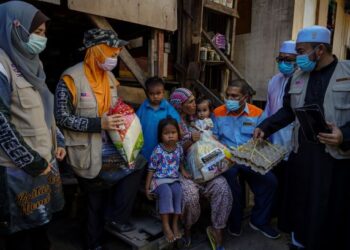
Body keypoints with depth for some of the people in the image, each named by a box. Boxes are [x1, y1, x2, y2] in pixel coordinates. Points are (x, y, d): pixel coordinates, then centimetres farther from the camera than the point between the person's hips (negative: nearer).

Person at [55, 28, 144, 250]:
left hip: (109, 145, 7)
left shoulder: (109, 78, 8)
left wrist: (122, 120, -2)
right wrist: (99, 123, -24)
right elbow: (62, 118, -15)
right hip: (87, 150, -6)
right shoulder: (72, 79, -14)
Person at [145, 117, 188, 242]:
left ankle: (175, 223, -15)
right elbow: (151, 170, -5)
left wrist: (183, 170, 2)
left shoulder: (179, 148, 4)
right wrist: (147, 187, -6)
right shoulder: (158, 151, -10)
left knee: (178, 191, -28)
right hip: (159, 180, -4)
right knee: (166, 192, -33)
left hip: (174, 179, 4)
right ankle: (166, 225, -24)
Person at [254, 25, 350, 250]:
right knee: (299, 204, 16)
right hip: (301, 153, 5)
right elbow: (288, 111, 18)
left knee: (331, 211, 5)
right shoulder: (297, 78, 11)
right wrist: (265, 128, 9)